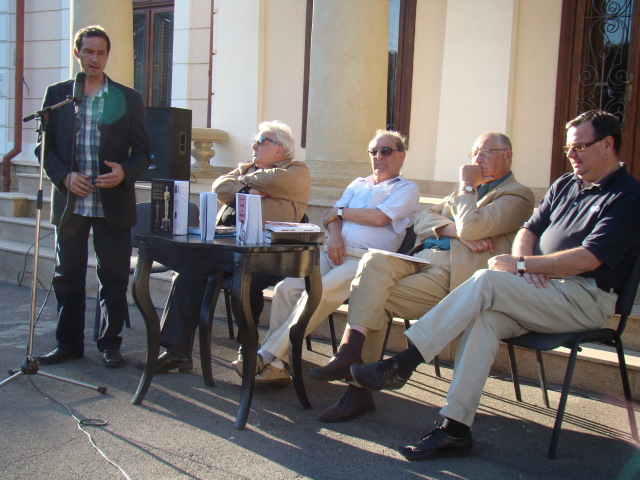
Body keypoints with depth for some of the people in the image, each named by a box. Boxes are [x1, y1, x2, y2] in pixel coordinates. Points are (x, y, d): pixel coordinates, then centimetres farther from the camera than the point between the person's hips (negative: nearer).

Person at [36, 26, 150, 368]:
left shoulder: (129, 99, 5)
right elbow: (44, 146, 7)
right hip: (70, 201, 2)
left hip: (113, 203, -1)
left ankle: (110, 343, 17)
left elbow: (142, 151, 4)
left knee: (113, 276, 4)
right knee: (67, 275, 9)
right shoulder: (57, 95, 8)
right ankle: (68, 343, 21)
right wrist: (64, 176, -10)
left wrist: (124, 173, -16)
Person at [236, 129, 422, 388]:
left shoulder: (407, 189, 10)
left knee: (318, 293, -31)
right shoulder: (359, 184, 29)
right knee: (286, 287, -20)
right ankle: (276, 365, -19)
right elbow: (332, 216, 16)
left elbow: (378, 217, -8)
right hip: (334, 252, 6)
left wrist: (340, 212, 4)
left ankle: (268, 355, -25)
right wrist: (334, 234, -7)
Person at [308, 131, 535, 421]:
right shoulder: (469, 191, 30)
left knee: (376, 299, -22)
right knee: (374, 261, -23)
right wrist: (455, 230, -4)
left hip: (454, 274, -7)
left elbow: (470, 228, -16)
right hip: (424, 259, 7)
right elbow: (422, 222, 15)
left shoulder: (517, 196, 3)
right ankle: (350, 353, -26)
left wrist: (467, 186, 0)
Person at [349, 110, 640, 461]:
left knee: (486, 281, -28)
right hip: (541, 290, 6)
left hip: (585, 300, -6)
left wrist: (520, 265, -13)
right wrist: (525, 260, -7)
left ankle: (402, 364, -26)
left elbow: (588, 259, -15)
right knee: (484, 317, -27)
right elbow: (529, 230, 16)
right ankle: (456, 429, -28)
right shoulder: (565, 185, 21)